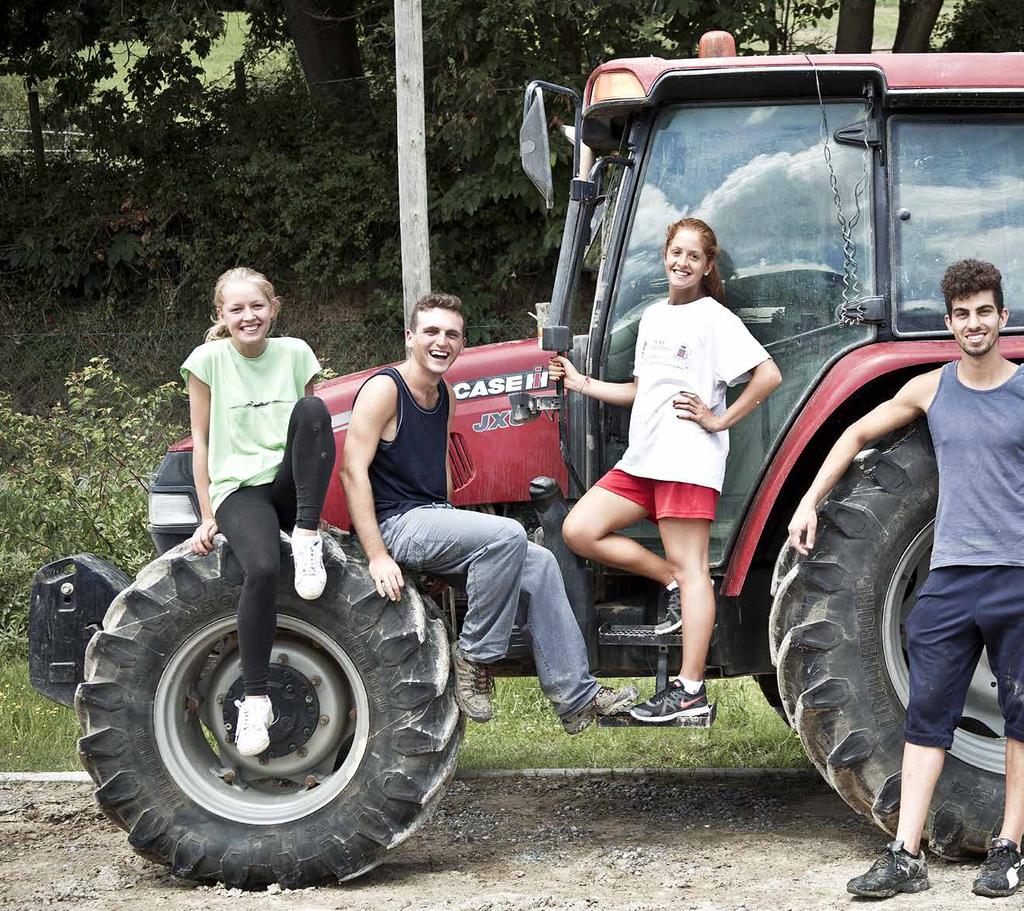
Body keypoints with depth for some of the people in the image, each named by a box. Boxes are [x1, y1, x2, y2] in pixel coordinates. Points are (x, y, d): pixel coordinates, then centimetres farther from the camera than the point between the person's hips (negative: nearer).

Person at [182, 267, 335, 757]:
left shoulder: (295, 354, 7)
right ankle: (255, 699, -27)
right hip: (238, 490, -2)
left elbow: (314, 432, 14)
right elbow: (201, 442, 5)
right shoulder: (209, 360, 1)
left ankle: (307, 538, -26)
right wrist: (207, 517, 1)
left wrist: (312, 511, 8)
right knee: (262, 569, -34)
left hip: (290, 483, 2)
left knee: (313, 410, -29)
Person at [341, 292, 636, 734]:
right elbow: (354, 470, -19)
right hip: (395, 524, -9)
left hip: (433, 519, 9)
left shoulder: (444, 394, 16)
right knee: (508, 535, -27)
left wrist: (456, 526, 17)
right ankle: (474, 658, -17)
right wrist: (377, 556, -26)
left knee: (538, 565, -1)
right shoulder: (384, 389, -12)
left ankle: (575, 697, 1)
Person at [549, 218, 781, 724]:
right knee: (580, 530, -4)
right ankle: (673, 584, 6)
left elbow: (768, 375, -13)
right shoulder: (653, 317, 19)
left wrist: (719, 420, -12)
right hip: (642, 456, 8)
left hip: (689, 459, -8)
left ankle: (690, 690, -8)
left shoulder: (714, 318, -4)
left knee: (689, 566, -7)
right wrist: (581, 384, 16)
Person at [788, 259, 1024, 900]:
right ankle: (907, 857, 1)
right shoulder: (930, 390, 8)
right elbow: (858, 435, 20)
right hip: (950, 575, 3)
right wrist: (810, 501, 14)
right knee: (927, 718, 1)